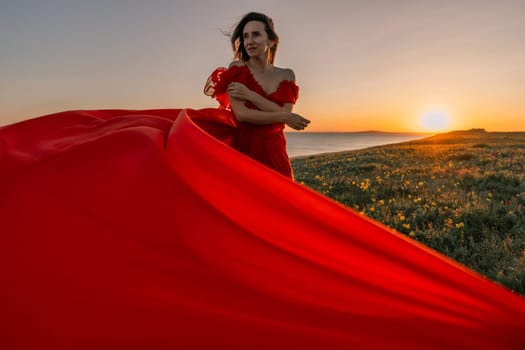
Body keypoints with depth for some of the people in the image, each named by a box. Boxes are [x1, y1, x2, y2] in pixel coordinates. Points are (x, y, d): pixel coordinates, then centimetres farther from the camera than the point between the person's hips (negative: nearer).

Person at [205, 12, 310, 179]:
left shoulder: (287, 75, 6)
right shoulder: (237, 69, -3)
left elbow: (285, 113, -8)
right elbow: (241, 114, -13)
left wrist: (249, 95, -15)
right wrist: (283, 117, -9)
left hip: (274, 151, 3)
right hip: (244, 147, -2)